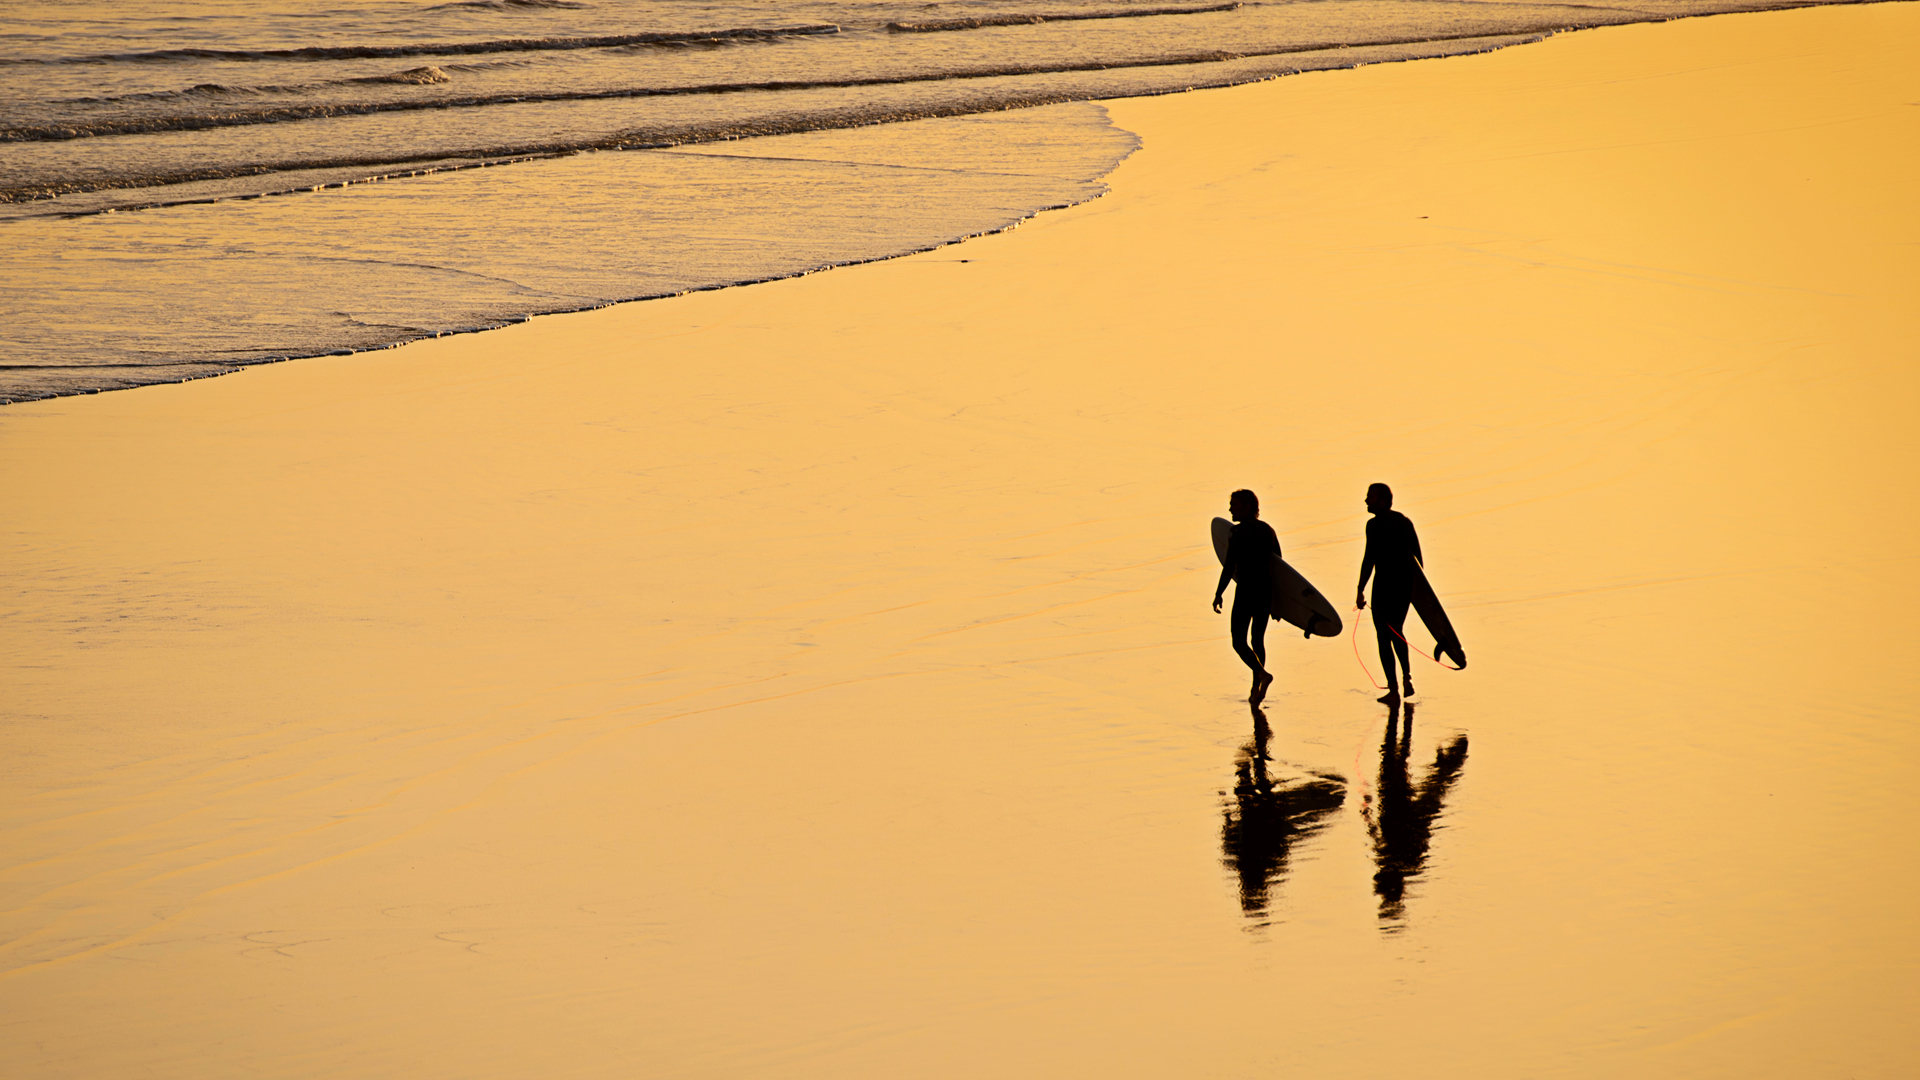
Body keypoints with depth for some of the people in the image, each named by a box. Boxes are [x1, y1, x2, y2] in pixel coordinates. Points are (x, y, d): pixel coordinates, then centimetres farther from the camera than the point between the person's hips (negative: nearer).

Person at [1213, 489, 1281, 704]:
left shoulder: (1237, 532, -11)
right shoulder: (1268, 530, 10)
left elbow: (1230, 566, -16)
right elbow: (1278, 565, 14)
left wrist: (1218, 593, -7)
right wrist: (1277, 602, 20)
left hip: (1246, 590, -7)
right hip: (1266, 589, 7)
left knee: (1239, 642, -1)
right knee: (1257, 640, 17)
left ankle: (1262, 674, -24)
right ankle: (1256, 689, 17)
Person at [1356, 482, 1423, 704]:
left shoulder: (1375, 525, -12)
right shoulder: (1404, 521, 11)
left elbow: (1369, 559, -17)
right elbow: (1417, 555, 14)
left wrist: (1360, 590, -14)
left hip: (1385, 582, -7)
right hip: (1407, 582, 7)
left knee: (1384, 635, 2)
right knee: (1397, 631, 25)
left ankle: (1393, 689, -1)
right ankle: (1406, 676, 14)